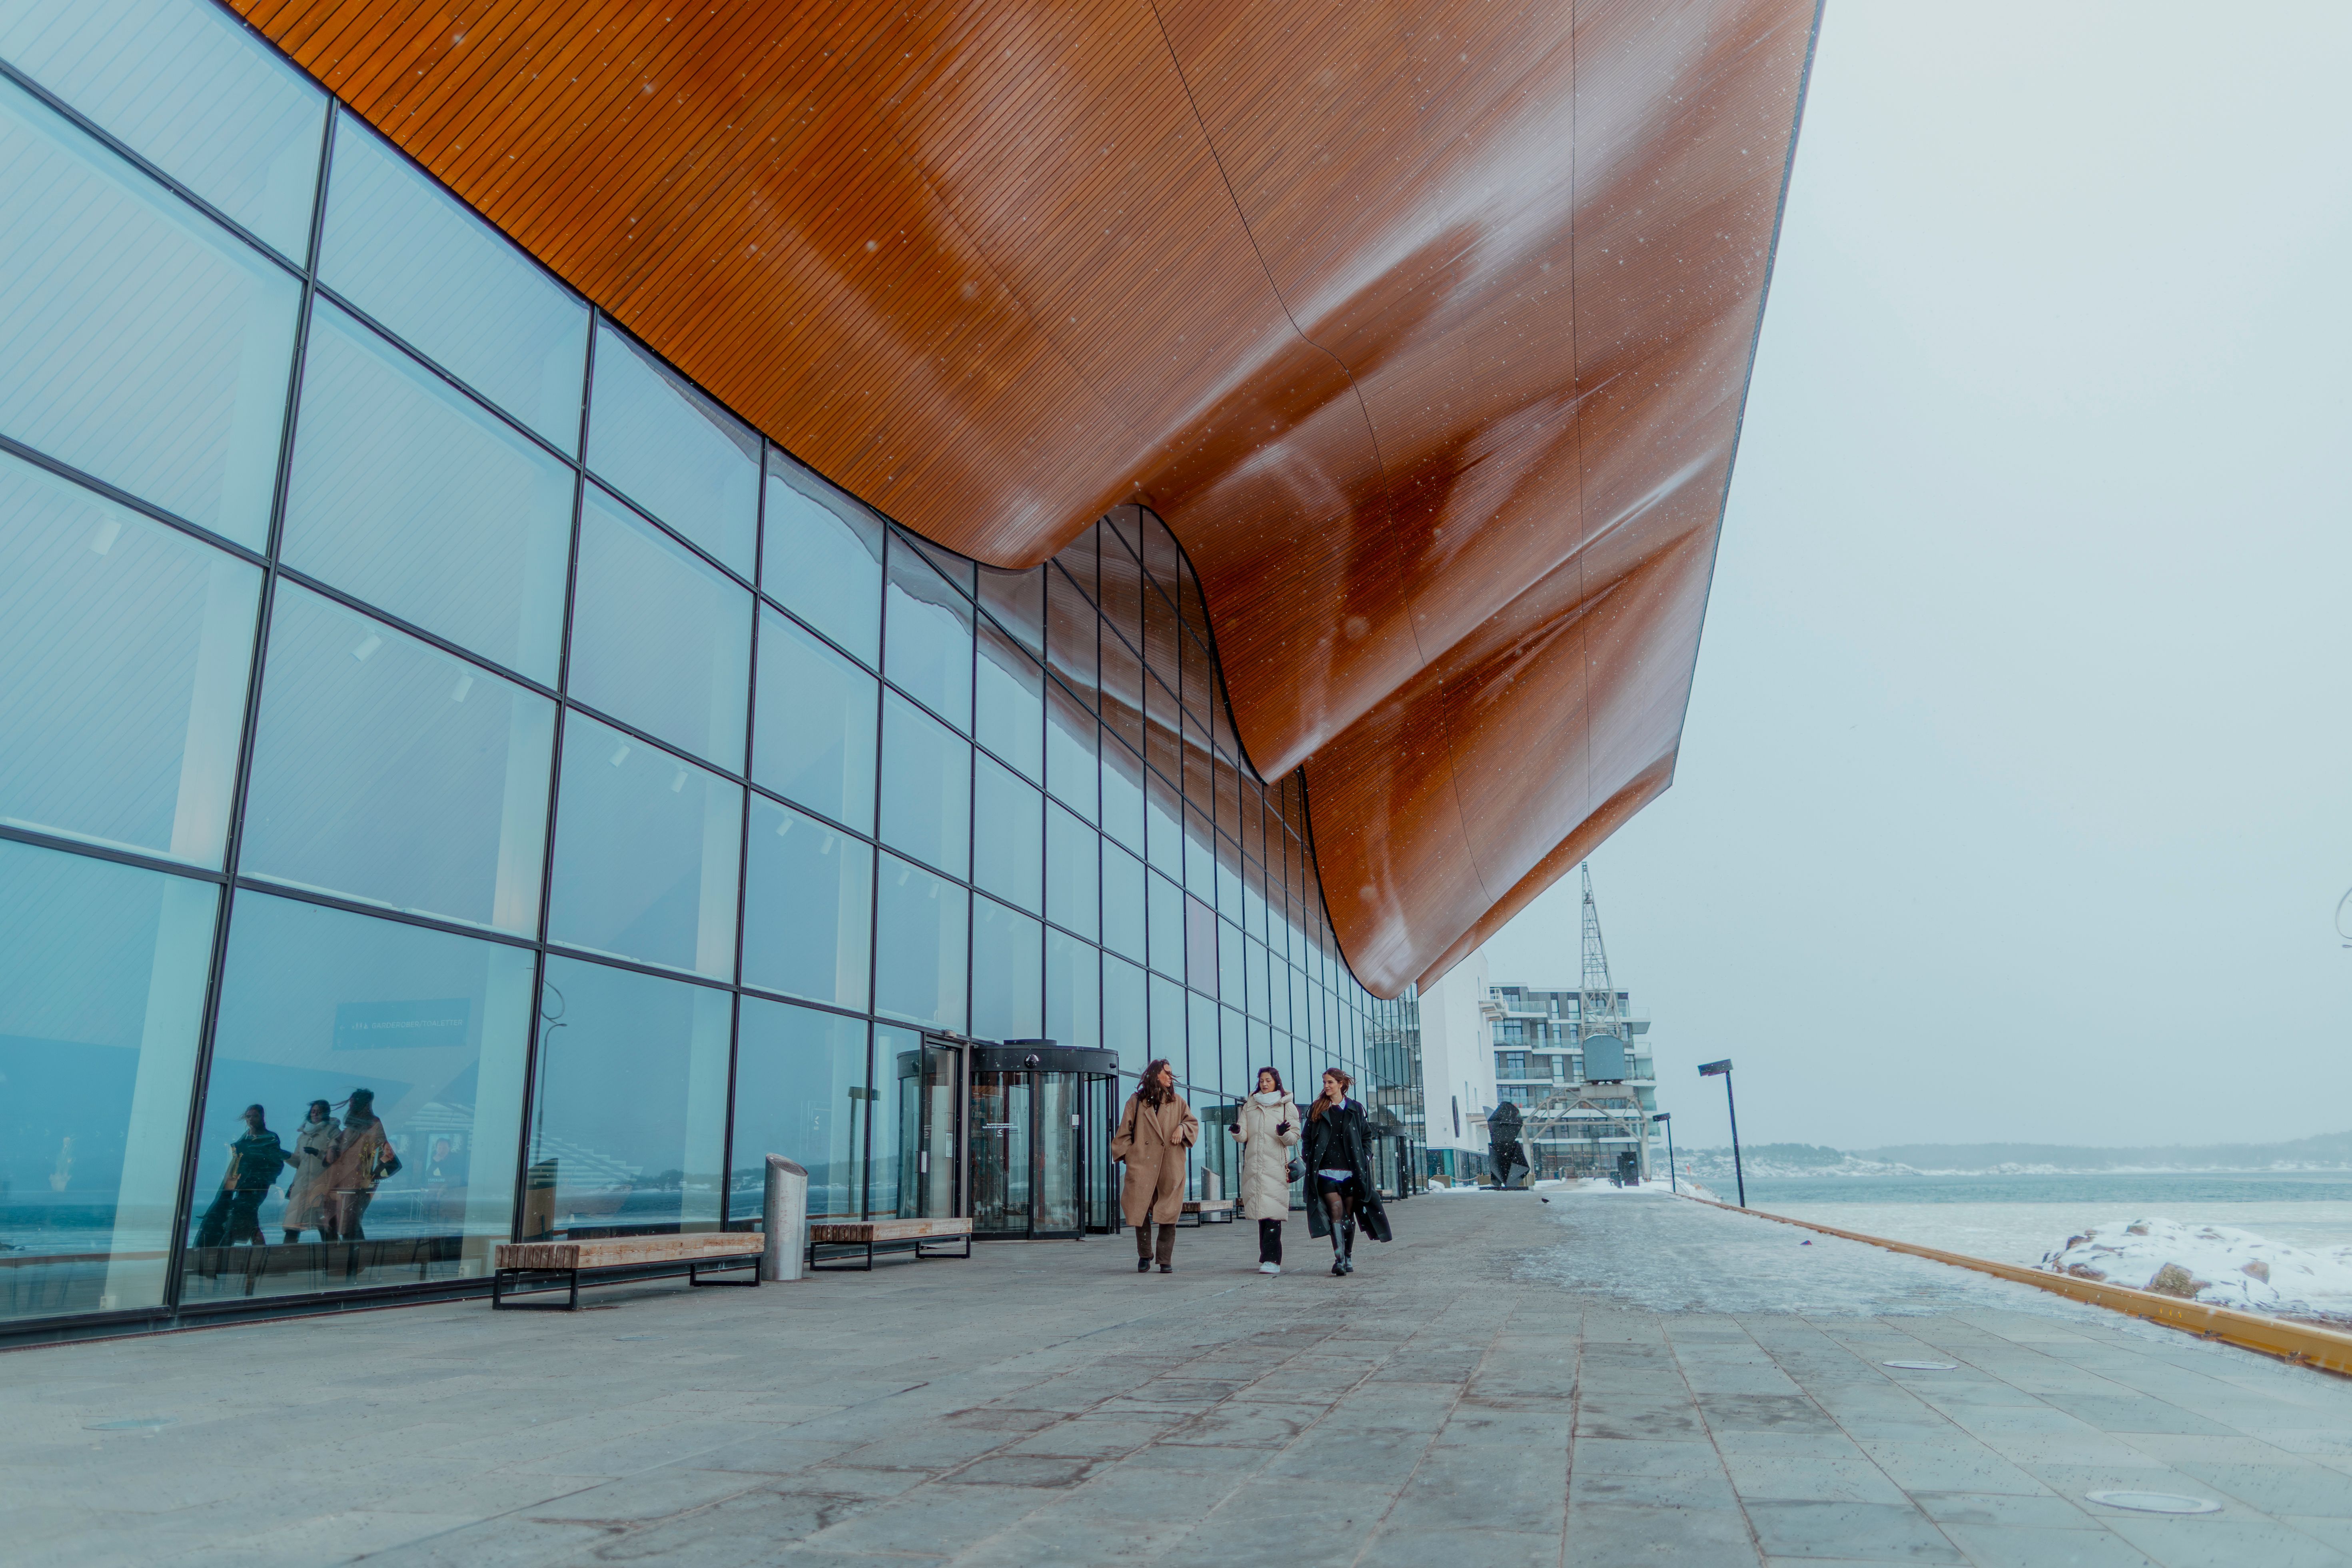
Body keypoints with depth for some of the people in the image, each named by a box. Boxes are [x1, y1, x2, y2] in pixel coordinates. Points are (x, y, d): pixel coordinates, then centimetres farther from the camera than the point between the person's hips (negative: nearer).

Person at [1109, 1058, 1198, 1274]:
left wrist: (1182, 1128, -3)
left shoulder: (1177, 1101, 15)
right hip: (1142, 1164, -1)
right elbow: (1125, 1131, 9)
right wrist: (1126, 1154, -1)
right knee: (1140, 1210, -3)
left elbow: (1193, 1122, 17)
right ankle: (1144, 1256, 14)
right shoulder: (1137, 1101, 9)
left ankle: (1165, 1260, 7)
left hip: (1170, 1166, 1)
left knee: (1168, 1213, -1)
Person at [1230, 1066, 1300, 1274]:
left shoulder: (1287, 1106, 7)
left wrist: (1284, 1133, -17)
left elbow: (1294, 1138, 4)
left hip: (1276, 1166, -4)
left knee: (1272, 1213, -14)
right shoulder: (1249, 1105, 16)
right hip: (1253, 1167, 4)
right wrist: (1237, 1131, -12)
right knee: (1261, 1212, 5)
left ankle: (1272, 1260, -18)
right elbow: (1244, 1135, 10)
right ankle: (1267, 1258, 13)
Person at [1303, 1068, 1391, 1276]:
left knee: (1348, 1214, 5)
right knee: (1336, 1210, -15)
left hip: (1351, 1171, 1)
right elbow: (1307, 1138, 13)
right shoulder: (1317, 1110, 9)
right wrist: (1310, 1162, 3)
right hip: (1326, 1171, -1)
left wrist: (1364, 1159, 3)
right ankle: (1339, 1259, -18)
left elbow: (1366, 1136, 15)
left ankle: (1348, 1259, 17)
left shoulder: (1355, 1109, 9)